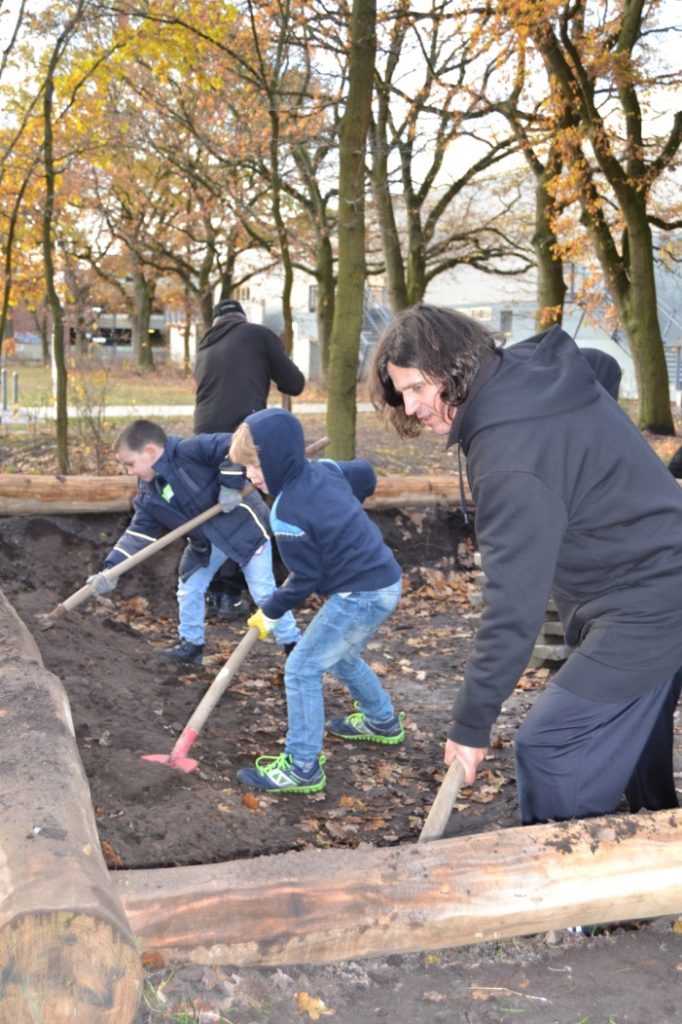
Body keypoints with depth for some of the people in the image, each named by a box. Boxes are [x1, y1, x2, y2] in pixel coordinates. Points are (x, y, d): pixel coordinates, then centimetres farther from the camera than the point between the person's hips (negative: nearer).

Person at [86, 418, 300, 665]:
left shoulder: (189, 451, -28)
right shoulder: (148, 495, -3)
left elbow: (236, 445, -32)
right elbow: (138, 533, -2)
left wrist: (231, 484, -31)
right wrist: (111, 569, -10)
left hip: (243, 525, -8)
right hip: (205, 541, 8)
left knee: (263, 591, -2)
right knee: (189, 590, 13)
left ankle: (292, 643, 15)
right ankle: (191, 644, 32)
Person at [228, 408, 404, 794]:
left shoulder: (288, 513, -20)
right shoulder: (324, 469, 2)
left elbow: (305, 580, -13)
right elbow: (365, 475, 21)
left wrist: (270, 613, 1)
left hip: (360, 595, -10)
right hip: (384, 580, 10)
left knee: (302, 669, -4)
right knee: (341, 658, 30)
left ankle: (303, 767, 1)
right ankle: (383, 721, 49)